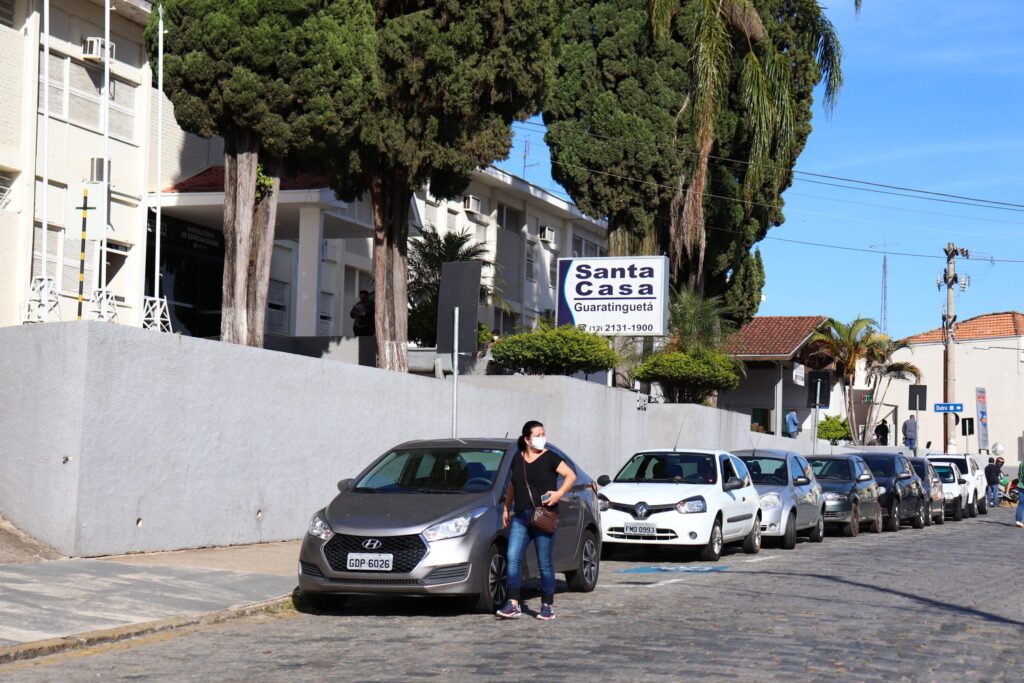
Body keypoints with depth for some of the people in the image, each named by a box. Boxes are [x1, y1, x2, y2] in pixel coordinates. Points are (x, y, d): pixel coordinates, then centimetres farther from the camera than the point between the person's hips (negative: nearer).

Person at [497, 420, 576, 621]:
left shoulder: (549, 458, -1)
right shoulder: (518, 459, 12)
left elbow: (571, 475, -3)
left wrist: (559, 493, -16)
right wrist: (506, 508, 22)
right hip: (520, 518, 4)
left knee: (545, 564, 0)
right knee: (513, 558, -7)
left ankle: (547, 606, 9)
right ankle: (513, 605, -5)